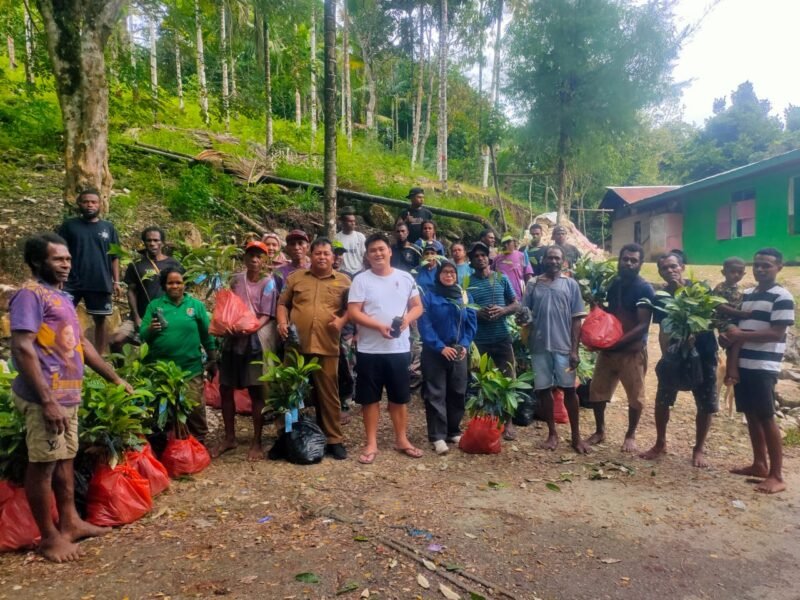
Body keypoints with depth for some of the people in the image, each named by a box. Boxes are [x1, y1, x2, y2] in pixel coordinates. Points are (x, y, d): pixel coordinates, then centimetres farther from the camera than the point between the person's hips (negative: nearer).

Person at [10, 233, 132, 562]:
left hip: (68, 395, 9)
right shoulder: (30, 294, -12)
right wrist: (47, 401, -24)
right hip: (45, 397, -9)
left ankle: (70, 522, 27)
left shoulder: (62, 297, 15)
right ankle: (49, 536, 13)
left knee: (65, 460, 16)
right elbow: (22, 348, -20)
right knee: (43, 463, 2)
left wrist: (115, 378, 24)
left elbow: (81, 343, 22)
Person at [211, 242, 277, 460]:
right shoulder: (236, 280, 9)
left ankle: (256, 442, 12)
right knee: (225, 389, 10)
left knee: (256, 391, 1)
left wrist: (251, 328, -28)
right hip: (232, 339, 5)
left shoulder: (268, 283, -4)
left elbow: (267, 315, -11)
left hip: (256, 340, -5)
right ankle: (229, 437, 26)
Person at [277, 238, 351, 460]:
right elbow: (283, 303, 14)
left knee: (328, 394, 4)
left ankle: (334, 440, 15)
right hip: (296, 345, 2)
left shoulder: (343, 281, 7)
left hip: (327, 347, -1)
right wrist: (282, 322, -2)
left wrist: (342, 320, -11)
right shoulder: (296, 277, 11)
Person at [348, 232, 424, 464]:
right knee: (370, 398, 6)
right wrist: (379, 326, -22)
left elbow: (417, 306, 8)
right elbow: (353, 312, -10)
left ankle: (401, 439, 27)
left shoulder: (405, 278, 5)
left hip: (399, 348, 2)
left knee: (400, 397, 12)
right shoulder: (361, 280, -4)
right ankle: (371, 443, 19)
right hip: (369, 350, -2)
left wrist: (406, 319, -13)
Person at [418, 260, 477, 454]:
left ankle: (454, 431, 23)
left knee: (458, 393, 10)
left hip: (459, 352, 4)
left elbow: (472, 323, 4)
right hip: (435, 352, -4)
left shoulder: (465, 296, 7)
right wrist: (441, 347, -19)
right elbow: (424, 325, -11)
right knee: (436, 394, -2)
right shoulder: (429, 296, -5)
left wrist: (464, 345, -10)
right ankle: (437, 436, 2)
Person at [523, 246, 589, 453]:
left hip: (563, 346, -1)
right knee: (544, 389, 8)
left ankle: (576, 435, 18)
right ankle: (552, 433, 22)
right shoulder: (533, 285, 5)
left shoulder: (571, 284, 2)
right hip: (539, 346, 2)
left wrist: (575, 349, -6)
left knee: (569, 389, 5)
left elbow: (576, 319, 0)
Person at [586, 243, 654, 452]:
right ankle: (600, 431, 27)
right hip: (608, 348, 6)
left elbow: (643, 325, -17)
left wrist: (619, 342, -23)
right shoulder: (612, 284, 6)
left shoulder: (645, 289, -11)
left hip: (632, 350, -5)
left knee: (635, 396, 7)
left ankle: (631, 435, 25)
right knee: (596, 391, 10)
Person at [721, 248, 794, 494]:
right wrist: (728, 334, 0)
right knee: (751, 415, 13)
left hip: (764, 367, -7)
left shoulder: (782, 297, -8)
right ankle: (759, 464, 25)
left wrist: (741, 335, -17)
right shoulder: (746, 294, 14)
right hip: (742, 364, 7)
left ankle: (776, 476, 4)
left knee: (766, 418, -4)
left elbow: (777, 334, -16)